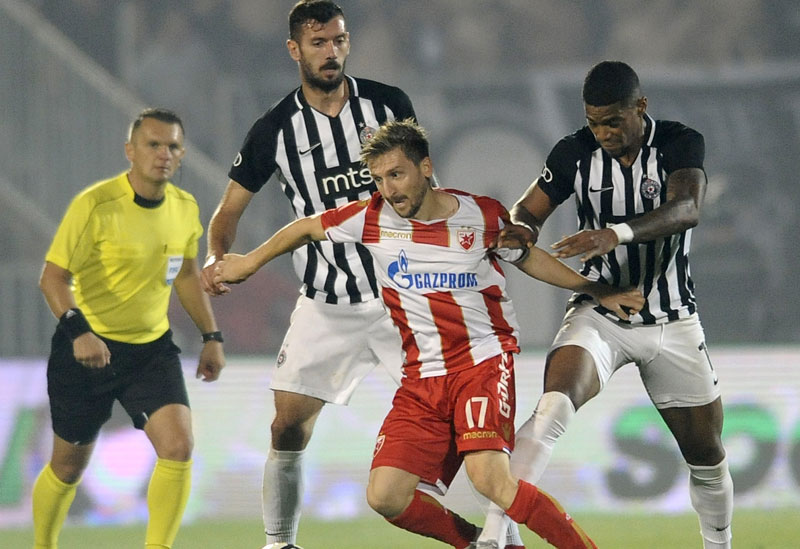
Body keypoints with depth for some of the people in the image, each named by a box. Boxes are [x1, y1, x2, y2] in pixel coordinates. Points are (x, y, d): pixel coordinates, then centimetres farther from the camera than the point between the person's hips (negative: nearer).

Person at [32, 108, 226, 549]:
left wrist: (211, 336, 16)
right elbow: (53, 277, -20)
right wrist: (77, 330, -36)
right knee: (68, 467, 8)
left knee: (178, 448, -17)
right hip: (88, 348, -4)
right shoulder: (94, 205, -18)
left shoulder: (185, 209, 1)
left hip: (152, 348, 4)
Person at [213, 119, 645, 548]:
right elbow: (307, 229, 17)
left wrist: (597, 291, 17)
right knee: (385, 496, -11)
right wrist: (249, 263, 29)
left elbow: (529, 257, 16)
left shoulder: (482, 215, -3)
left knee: (487, 480, -27)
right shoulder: (372, 217, 0)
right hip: (422, 378, 4)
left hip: (484, 360, -4)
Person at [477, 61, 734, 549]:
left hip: (673, 322, 1)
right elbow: (530, 211, 4)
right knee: (554, 408, -29)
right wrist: (520, 230, -22)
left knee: (707, 457, 9)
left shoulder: (681, 144, -11)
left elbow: (686, 210, -29)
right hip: (600, 316, -1)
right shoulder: (575, 153, -5)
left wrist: (617, 233, -46)